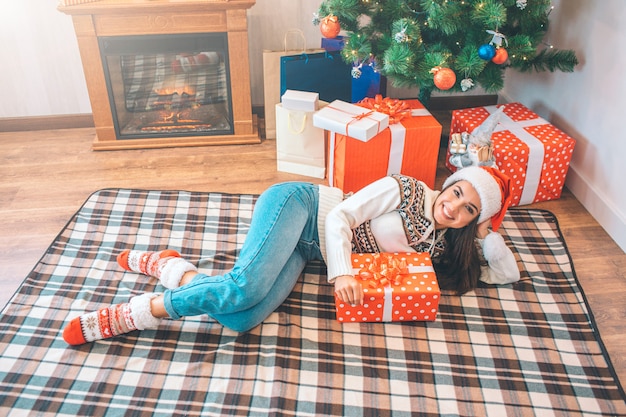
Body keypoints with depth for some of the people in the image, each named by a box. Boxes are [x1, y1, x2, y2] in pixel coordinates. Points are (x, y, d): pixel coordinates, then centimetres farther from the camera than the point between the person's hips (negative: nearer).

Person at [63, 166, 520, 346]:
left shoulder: (443, 242, 8)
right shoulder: (407, 190, -10)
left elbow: (509, 274, 11)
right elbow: (340, 215, -14)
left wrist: (486, 232, -4)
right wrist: (342, 272, -29)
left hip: (307, 251, 5)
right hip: (300, 205, -5)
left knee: (242, 319, -22)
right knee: (244, 288, -34)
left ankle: (165, 264, 1)